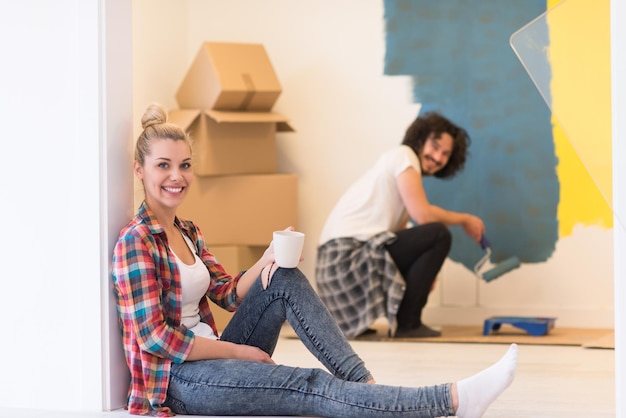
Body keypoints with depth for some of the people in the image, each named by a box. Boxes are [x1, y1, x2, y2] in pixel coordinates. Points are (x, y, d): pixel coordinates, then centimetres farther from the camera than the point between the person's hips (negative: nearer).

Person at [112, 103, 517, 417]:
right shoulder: (135, 240, -13)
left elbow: (230, 293, 12)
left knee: (285, 279, -9)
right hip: (179, 379, -8)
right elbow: (154, 337, -19)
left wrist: (268, 259, -9)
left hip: (212, 357, 8)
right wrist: (238, 350, -12)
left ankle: (365, 382, -17)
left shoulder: (188, 232, 16)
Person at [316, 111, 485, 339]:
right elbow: (423, 215, -15)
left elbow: (400, 232, 15)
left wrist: (425, 272, 2)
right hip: (348, 253, -10)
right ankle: (407, 323, -8)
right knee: (439, 235, -12)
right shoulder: (404, 155, -5)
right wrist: (465, 219, 0)